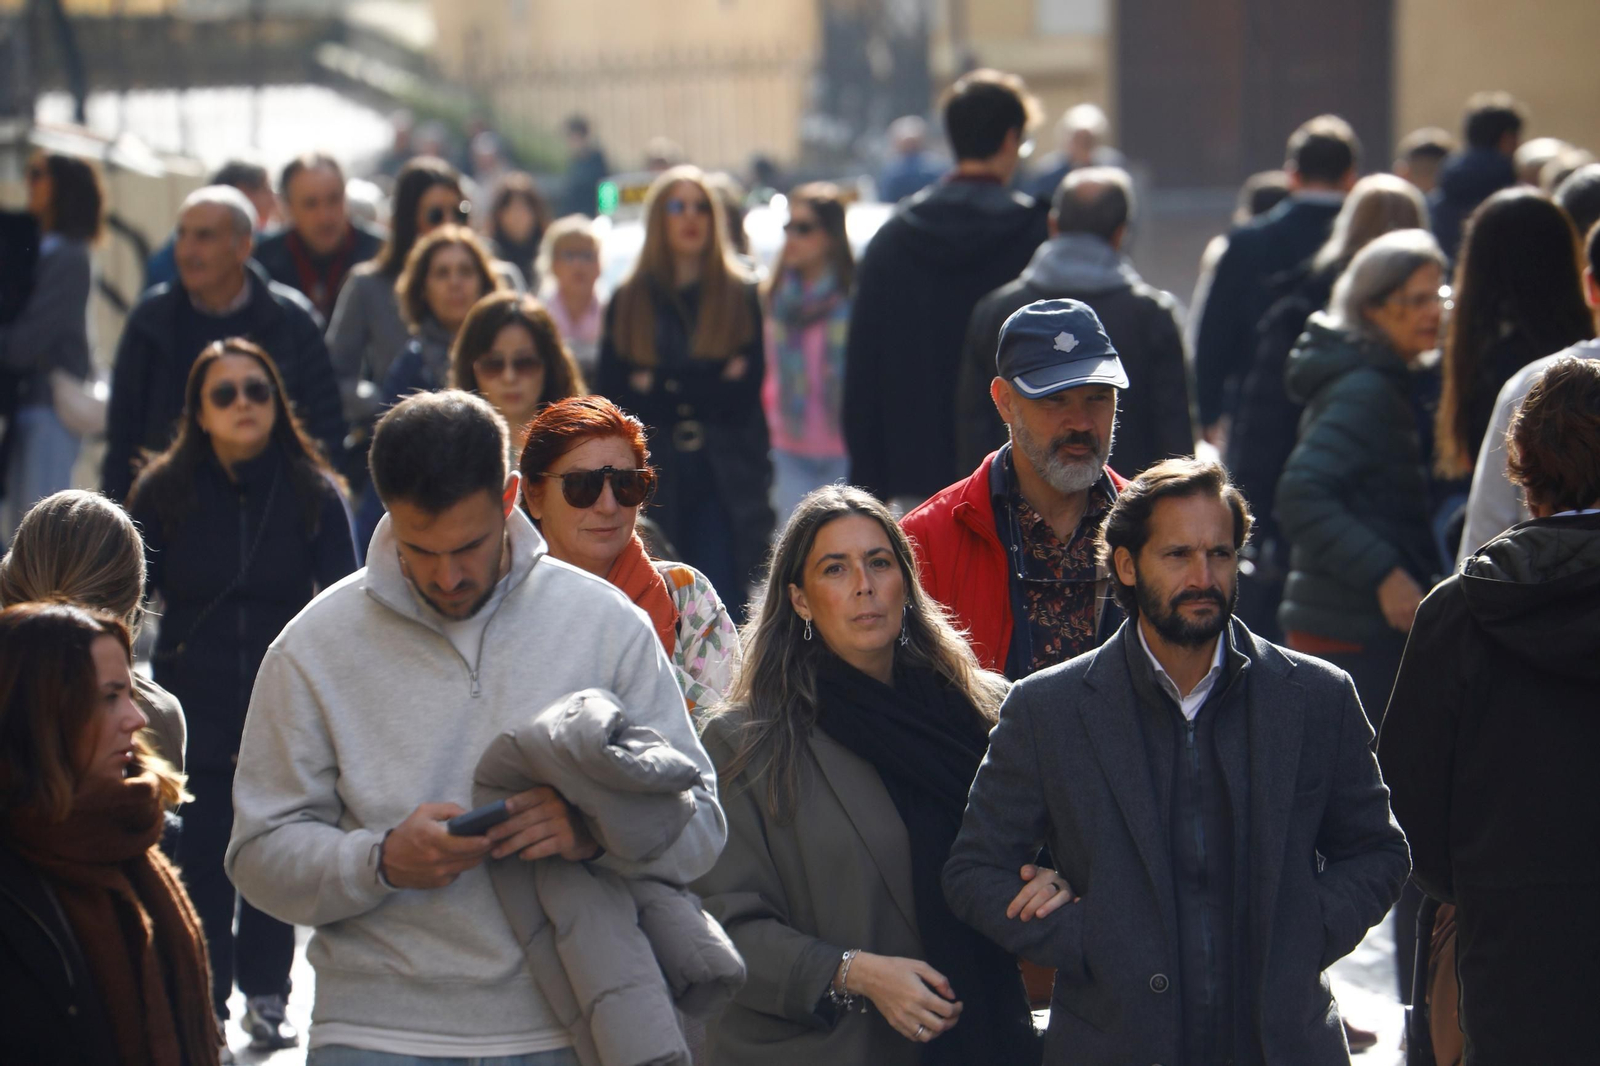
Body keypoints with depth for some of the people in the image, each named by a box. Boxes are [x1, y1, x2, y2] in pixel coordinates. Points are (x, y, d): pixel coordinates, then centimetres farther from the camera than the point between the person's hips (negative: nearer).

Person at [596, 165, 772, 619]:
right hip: (653, 479, 1)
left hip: (723, 483, -1)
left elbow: (746, 394, -2)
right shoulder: (630, 301, 8)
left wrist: (660, 387, -6)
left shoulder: (739, 296, 6)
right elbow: (612, 396, 2)